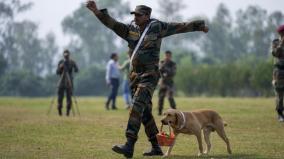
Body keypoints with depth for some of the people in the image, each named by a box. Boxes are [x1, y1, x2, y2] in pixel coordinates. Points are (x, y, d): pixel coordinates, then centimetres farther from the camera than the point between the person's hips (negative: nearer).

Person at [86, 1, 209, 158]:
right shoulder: (130, 29, 7)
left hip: (149, 75, -6)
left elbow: (180, 27, 6)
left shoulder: (157, 27, -3)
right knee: (145, 112, 11)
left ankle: (129, 146, -29)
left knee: (137, 106, -21)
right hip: (135, 75, 6)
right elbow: (112, 23, -5)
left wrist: (199, 25, 15)